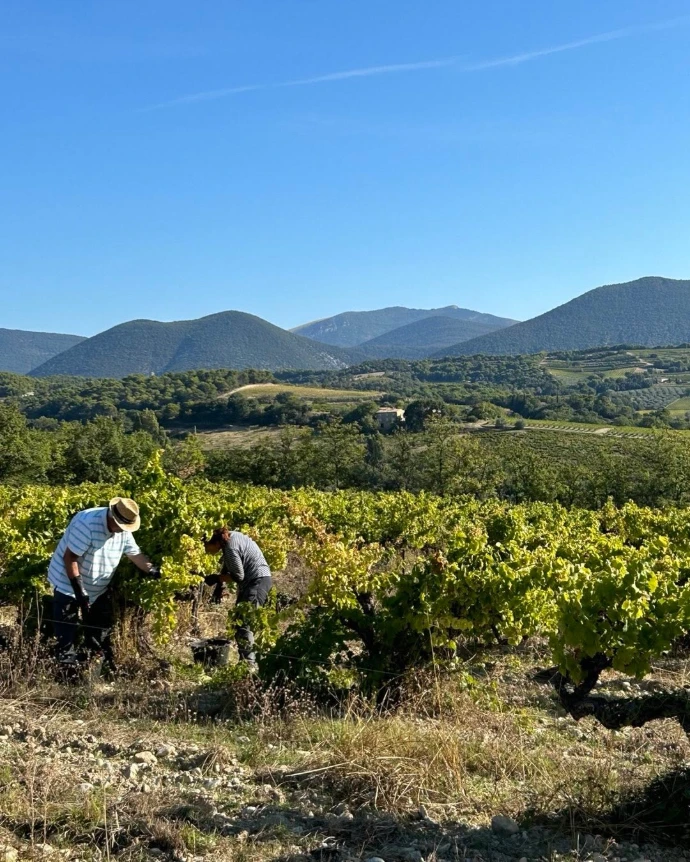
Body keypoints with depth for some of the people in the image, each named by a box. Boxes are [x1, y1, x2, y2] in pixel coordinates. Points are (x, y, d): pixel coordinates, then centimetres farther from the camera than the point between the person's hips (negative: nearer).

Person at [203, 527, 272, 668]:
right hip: (250, 580, 10)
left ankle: (249, 664, -12)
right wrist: (220, 585, 9)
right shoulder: (228, 537, 3)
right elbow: (227, 566, 16)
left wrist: (217, 578, -6)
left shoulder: (231, 547, -24)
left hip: (258, 580, -10)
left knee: (244, 622, -14)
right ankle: (245, 661, 20)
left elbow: (238, 576, -17)